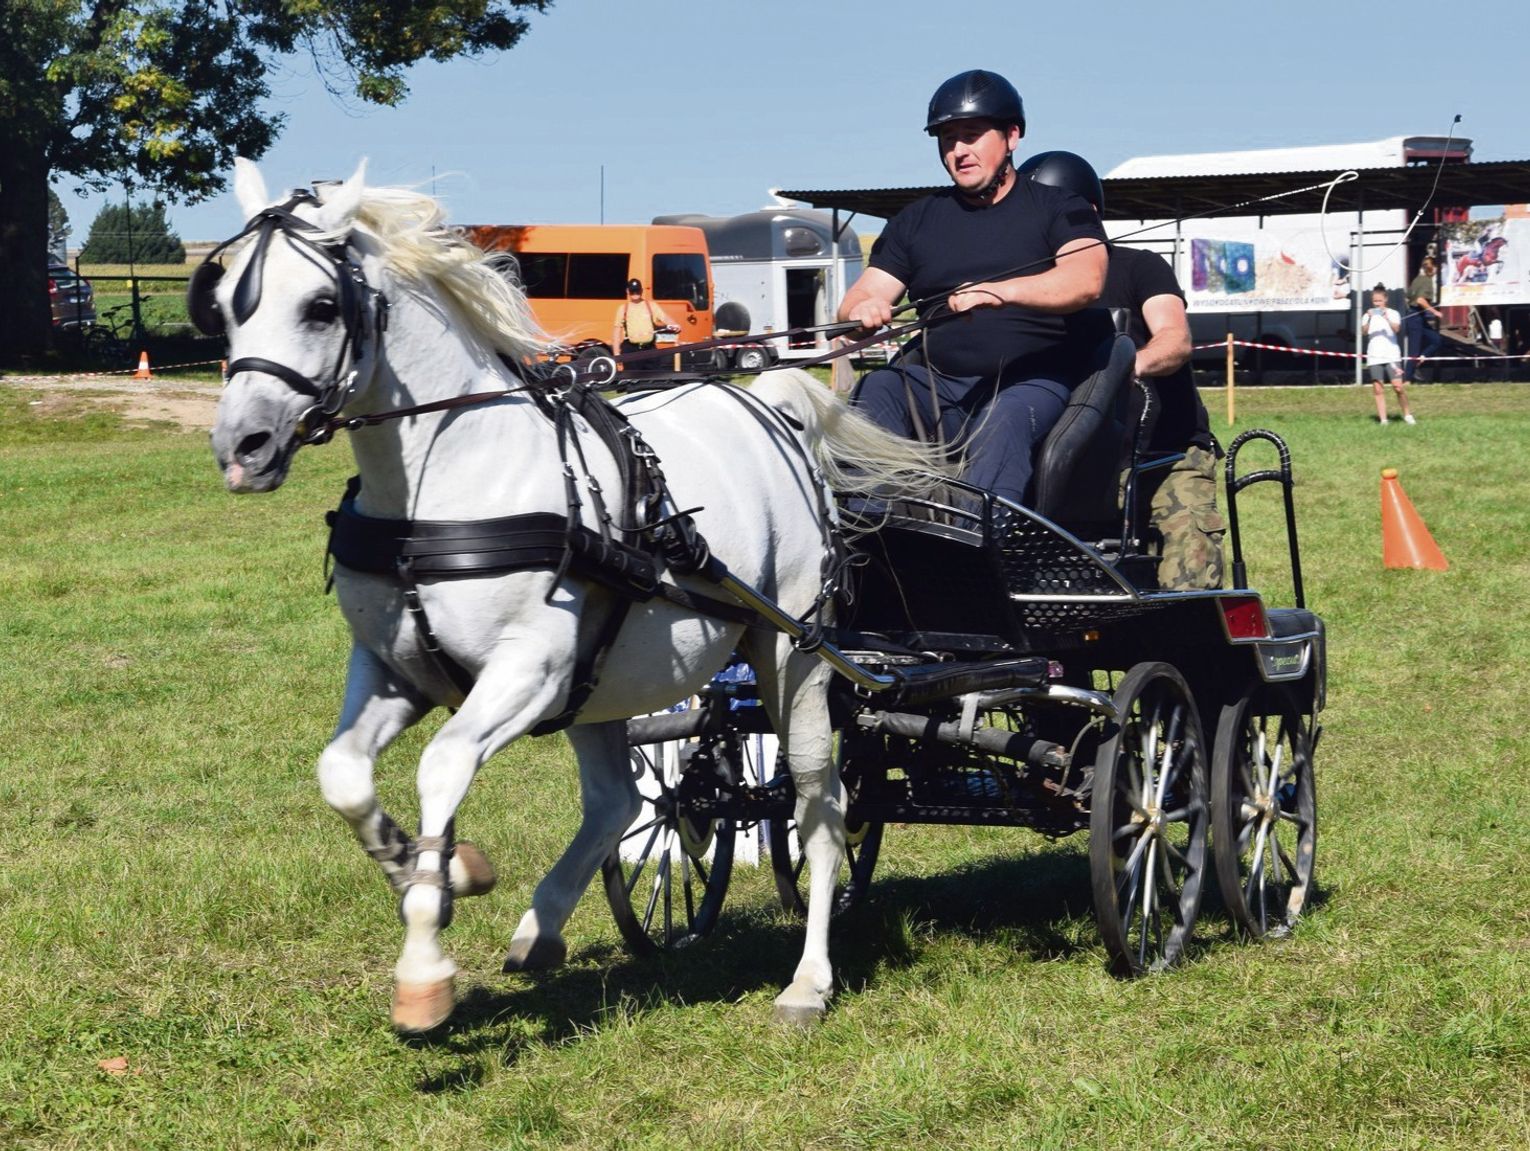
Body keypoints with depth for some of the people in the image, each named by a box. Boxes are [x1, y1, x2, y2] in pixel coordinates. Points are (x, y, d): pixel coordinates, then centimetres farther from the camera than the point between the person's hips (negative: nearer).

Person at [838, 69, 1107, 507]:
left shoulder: (1058, 208, 9)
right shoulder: (916, 221, 20)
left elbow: (1086, 279, -11)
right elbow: (864, 294, 12)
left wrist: (1000, 292, -28)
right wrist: (864, 309, -15)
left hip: (1031, 382, -4)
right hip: (936, 383, 4)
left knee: (1002, 422, -37)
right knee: (876, 389, -27)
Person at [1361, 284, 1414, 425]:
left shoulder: (1392, 313, 4)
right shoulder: (1368, 315, 8)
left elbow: (1396, 329, -13)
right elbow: (1363, 332, -7)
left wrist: (1386, 318, -28)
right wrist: (1369, 319, -22)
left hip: (1392, 356, -2)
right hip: (1374, 358, 2)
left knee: (1398, 386, -9)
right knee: (1378, 389, -2)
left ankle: (1407, 414, 8)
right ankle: (1383, 419, 2)